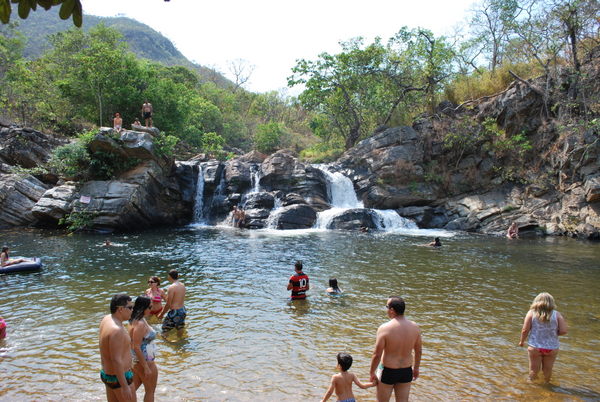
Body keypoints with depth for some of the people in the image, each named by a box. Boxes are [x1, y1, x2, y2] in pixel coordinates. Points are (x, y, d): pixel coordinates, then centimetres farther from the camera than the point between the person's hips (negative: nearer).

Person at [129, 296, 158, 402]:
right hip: (144, 361, -9)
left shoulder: (137, 320, 4)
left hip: (137, 361, 9)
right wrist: (146, 367, -23)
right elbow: (136, 347, -26)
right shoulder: (140, 324, -26)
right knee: (150, 391, 9)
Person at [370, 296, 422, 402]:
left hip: (388, 372, -4)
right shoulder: (415, 327, -8)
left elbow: (377, 355, -18)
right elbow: (418, 351, 5)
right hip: (406, 372, 4)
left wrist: (372, 373, -3)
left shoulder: (384, 328, -22)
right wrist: (416, 368, 21)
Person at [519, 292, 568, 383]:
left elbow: (525, 330, -11)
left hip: (535, 347, -1)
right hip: (552, 348, 1)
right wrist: (554, 333, 10)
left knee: (534, 369, 16)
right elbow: (563, 331, -10)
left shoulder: (531, 313, -8)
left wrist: (522, 341, 5)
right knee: (548, 369, 20)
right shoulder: (557, 314, -6)